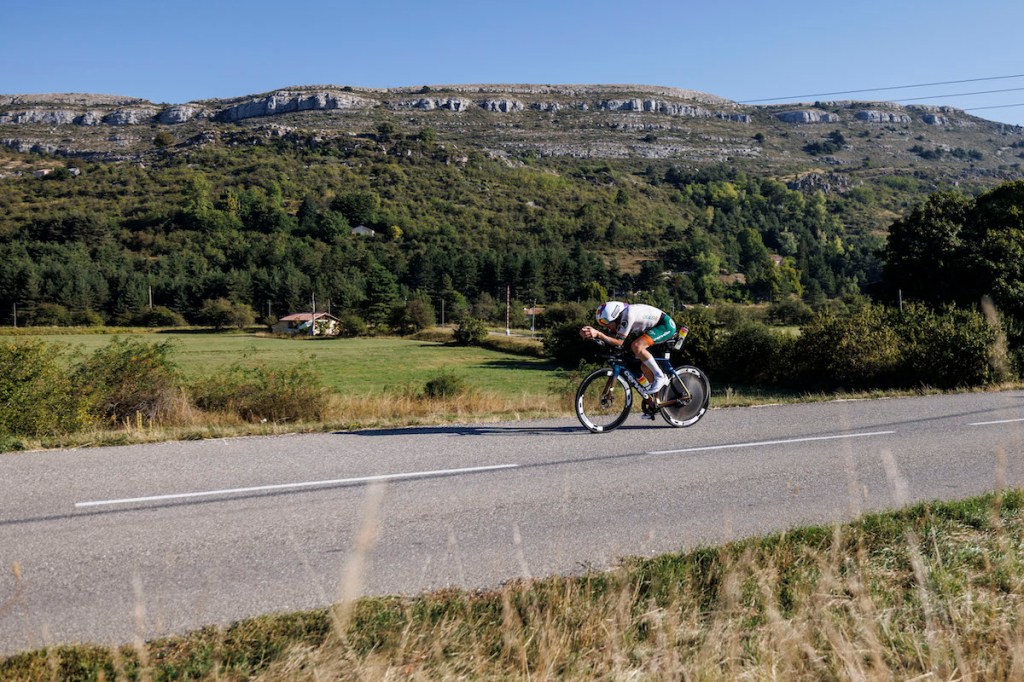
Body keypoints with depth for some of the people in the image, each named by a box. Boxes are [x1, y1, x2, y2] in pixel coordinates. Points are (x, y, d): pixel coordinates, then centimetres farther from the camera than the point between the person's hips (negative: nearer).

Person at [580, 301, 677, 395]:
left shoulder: (627, 314, -29)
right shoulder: (618, 319, -2)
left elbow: (619, 341, -29)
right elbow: (611, 338, -4)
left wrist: (598, 333, -36)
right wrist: (592, 333, -18)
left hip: (667, 324, -10)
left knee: (636, 346, -28)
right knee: (644, 366, 6)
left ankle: (660, 377, -16)